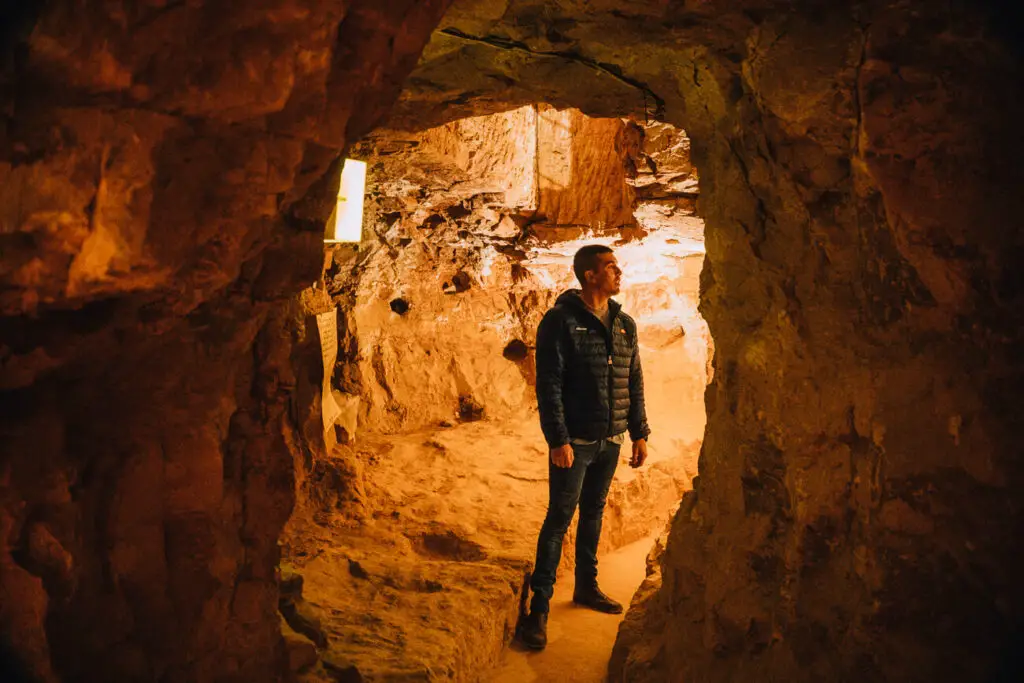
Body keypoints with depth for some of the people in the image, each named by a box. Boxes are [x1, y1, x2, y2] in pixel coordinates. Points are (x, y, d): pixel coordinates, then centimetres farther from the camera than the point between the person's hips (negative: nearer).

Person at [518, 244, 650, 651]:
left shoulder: (625, 325, 8)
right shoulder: (560, 321, -11)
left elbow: (634, 383, 13)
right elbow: (548, 386, -14)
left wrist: (639, 434, 9)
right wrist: (558, 440, -19)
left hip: (611, 441, 6)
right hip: (574, 441, -6)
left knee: (593, 514, 17)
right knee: (559, 519, -2)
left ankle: (587, 587, 32)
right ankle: (539, 607, 6)